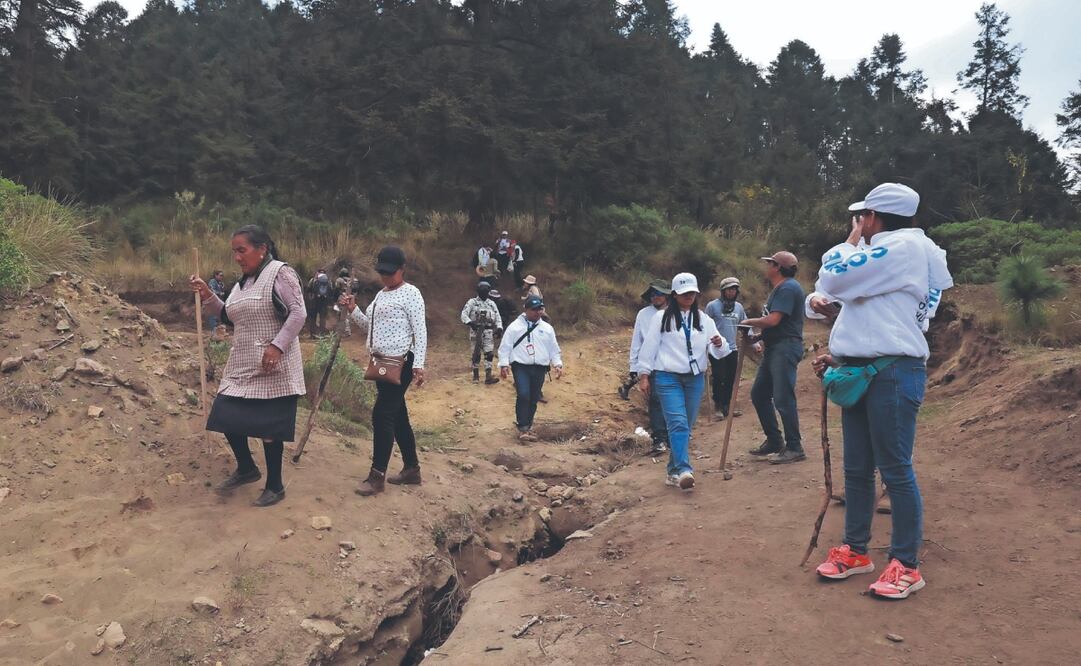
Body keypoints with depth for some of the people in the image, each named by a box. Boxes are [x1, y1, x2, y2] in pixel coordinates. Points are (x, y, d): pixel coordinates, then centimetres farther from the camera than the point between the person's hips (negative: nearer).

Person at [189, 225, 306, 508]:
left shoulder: (280, 273, -10)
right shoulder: (242, 283, 16)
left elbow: (298, 313, -18)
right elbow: (230, 317, 24)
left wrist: (277, 346, -25)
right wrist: (207, 296, 9)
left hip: (272, 368, -8)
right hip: (242, 366, 8)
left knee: (268, 427, -1)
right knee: (226, 417, 8)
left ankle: (275, 486, 15)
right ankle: (246, 468, 31)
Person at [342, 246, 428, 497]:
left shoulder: (410, 293, -9)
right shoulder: (381, 294, 17)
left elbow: (420, 331, -14)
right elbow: (371, 326, 21)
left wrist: (418, 365, -21)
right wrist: (353, 310, 5)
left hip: (401, 363, -9)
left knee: (382, 415, -12)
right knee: (397, 416, 12)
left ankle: (377, 476, -6)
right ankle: (412, 469, 21)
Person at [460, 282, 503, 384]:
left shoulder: (492, 303, 15)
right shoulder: (472, 302, 3)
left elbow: (497, 317, 15)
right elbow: (464, 314, -7)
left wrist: (499, 328, -1)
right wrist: (470, 323, -25)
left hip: (488, 331, 3)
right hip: (476, 331, -3)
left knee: (489, 353, -6)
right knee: (476, 353, 2)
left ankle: (488, 376, -8)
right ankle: (476, 375, 16)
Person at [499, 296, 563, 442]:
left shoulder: (547, 328, 12)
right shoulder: (515, 326, 1)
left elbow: (554, 349, 16)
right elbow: (505, 347, 1)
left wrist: (558, 364, 3)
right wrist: (504, 364, -9)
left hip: (539, 369, 4)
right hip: (521, 366, -4)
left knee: (533, 399, 7)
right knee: (523, 395, -19)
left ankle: (527, 426, 22)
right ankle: (523, 428, -10)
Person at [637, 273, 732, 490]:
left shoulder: (704, 320, 8)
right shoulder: (661, 318, -2)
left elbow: (718, 352, 3)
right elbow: (649, 347, 0)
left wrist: (719, 344, -20)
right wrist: (643, 374, -2)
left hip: (695, 379, 4)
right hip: (668, 378, -4)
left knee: (687, 426, 8)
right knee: (678, 423, -16)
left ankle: (674, 470, 19)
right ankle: (684, 470, -22)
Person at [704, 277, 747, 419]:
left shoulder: (739, 307, 12)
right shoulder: (712, 305, -4)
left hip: (732, 349, 5)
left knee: (731, 380, 7)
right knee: (719, 378, -4)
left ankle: (726, 406, 17)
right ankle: (717, 406, 7)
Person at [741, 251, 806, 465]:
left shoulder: (788, 288, -14)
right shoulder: (779, 289, 20)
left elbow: (773, 320, -21)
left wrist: (748, 322, -7)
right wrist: (759, 338, 10)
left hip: (786, 348, -11)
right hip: (774, 348, 11)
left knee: (783, 398, -10)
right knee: (759, 394, 13)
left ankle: (794, 448, -3)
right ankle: (774, 441, 22)